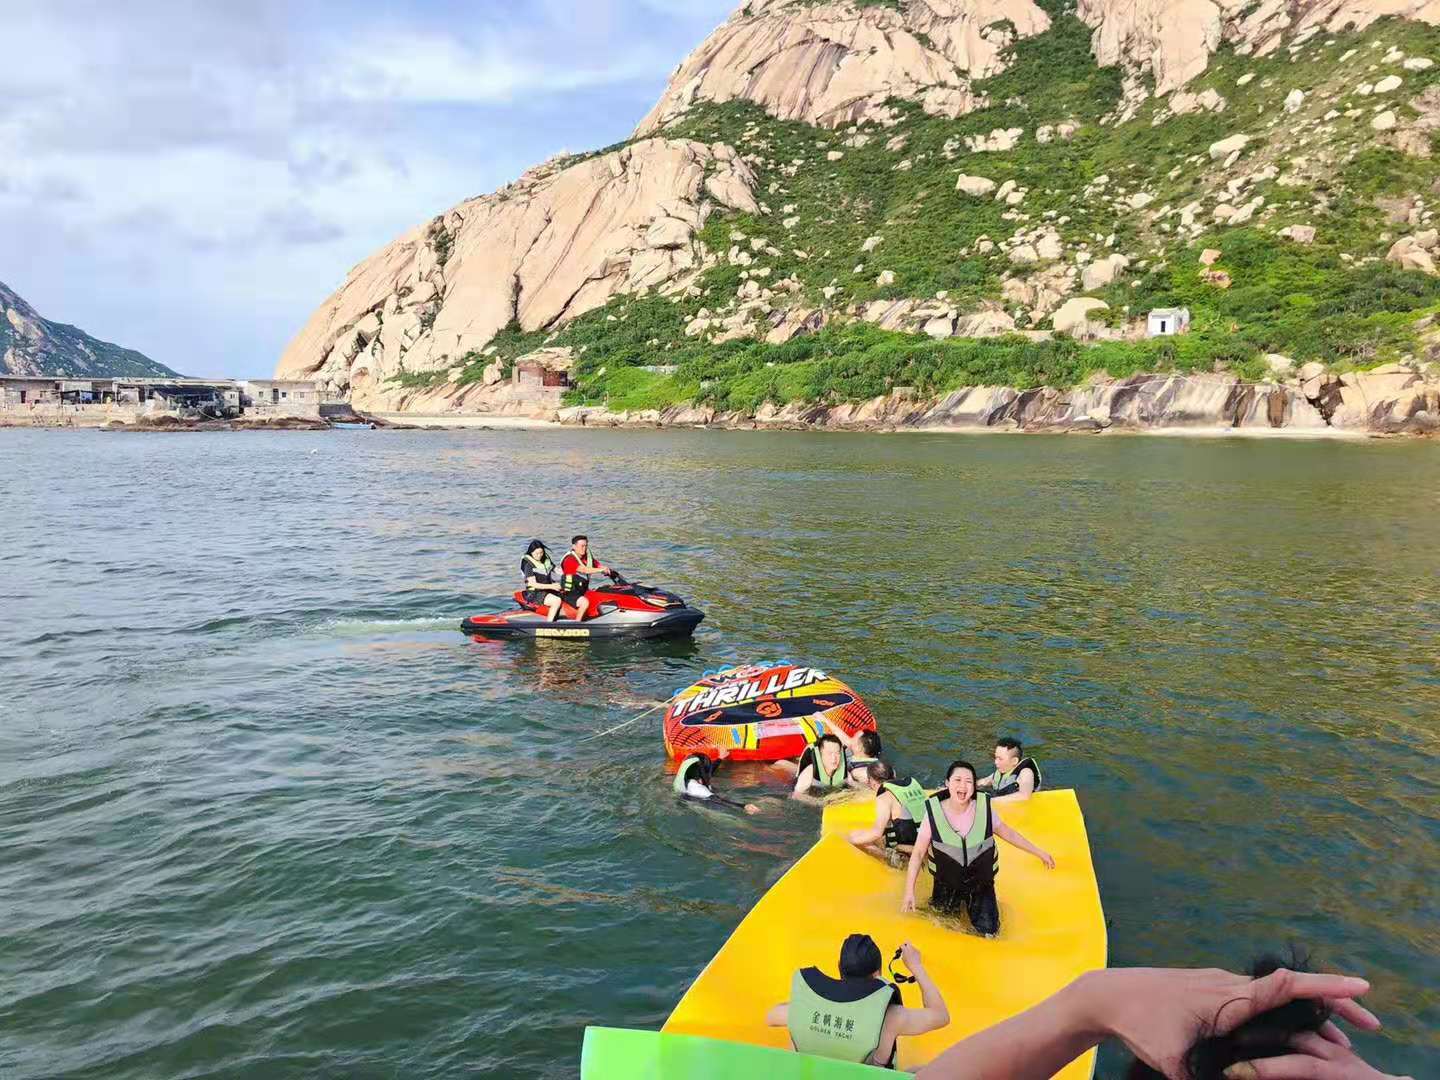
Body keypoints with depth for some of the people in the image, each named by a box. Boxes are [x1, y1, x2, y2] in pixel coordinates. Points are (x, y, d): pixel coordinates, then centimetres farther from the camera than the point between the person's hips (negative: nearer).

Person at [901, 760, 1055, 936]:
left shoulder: (984, 809, -18)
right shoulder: (934, 813, -21)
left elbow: (1008, 833, 1)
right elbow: (918, 853, -15)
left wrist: (1039, 853, 8)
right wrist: (909, 892, -19)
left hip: (981, 882, 0)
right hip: (947, 883, 0)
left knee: (989, 932, -3)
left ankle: (972, 902, 26)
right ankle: (957, 901, 40)